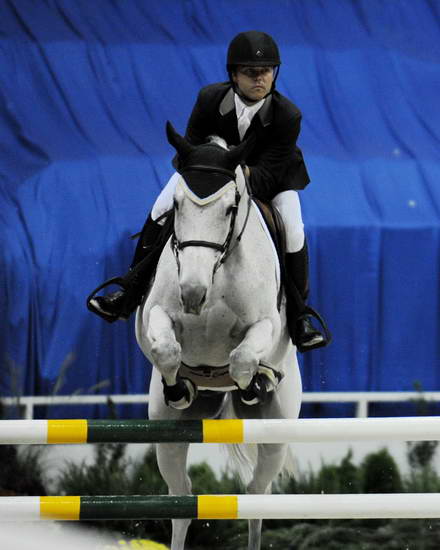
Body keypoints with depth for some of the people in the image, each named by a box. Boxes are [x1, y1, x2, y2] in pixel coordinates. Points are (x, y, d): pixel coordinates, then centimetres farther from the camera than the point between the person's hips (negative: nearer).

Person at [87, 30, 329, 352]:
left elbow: (267, 174, -33)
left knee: (292, 230, -24)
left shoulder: (288, 116, -33)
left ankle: (298, 315, -4)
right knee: (161, 212, -13)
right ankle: (131, 292, 0)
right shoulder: (210, 98, -28)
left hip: (266, 174, -2)